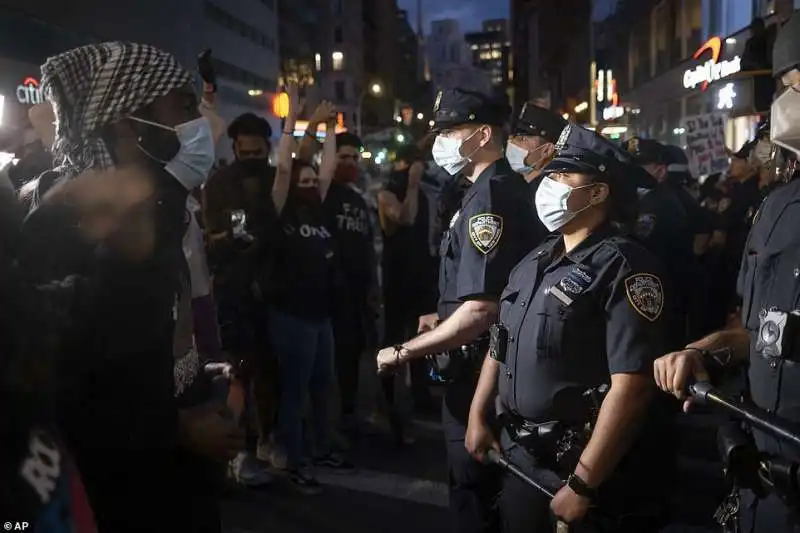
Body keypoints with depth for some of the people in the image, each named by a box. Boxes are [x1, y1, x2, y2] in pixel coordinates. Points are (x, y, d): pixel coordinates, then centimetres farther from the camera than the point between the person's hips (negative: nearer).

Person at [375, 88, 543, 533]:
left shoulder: (489, 196, -21)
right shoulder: (511, 188, 10)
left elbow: (480, 311, -28)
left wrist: (404, 352, -20)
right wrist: (444, 321, 21)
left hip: (478, 370, -10)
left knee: (473, 495, 4)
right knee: (492, 489, 21)